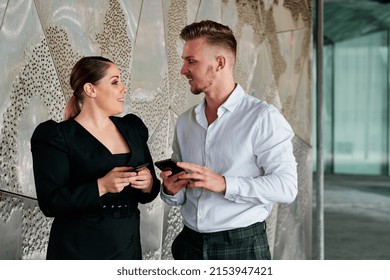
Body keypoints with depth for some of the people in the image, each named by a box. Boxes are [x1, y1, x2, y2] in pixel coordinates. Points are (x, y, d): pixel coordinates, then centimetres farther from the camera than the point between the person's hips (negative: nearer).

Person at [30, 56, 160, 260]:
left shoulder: (132, 128, 8)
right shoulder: (57, 137, -8)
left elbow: (146, 195, 12)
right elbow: (50, 203, -15)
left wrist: (148, 184, -10)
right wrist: (102, 186, -25)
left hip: (127, 246, 5)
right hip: (79, 251, -5)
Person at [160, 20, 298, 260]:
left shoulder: (263, 117, -9)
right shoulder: (185, 122, 8)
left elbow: (286, 187, -18)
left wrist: (224, 184, -26)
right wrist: (171, 191, -7)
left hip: (242, 246, -5)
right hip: (189, 245, 5)